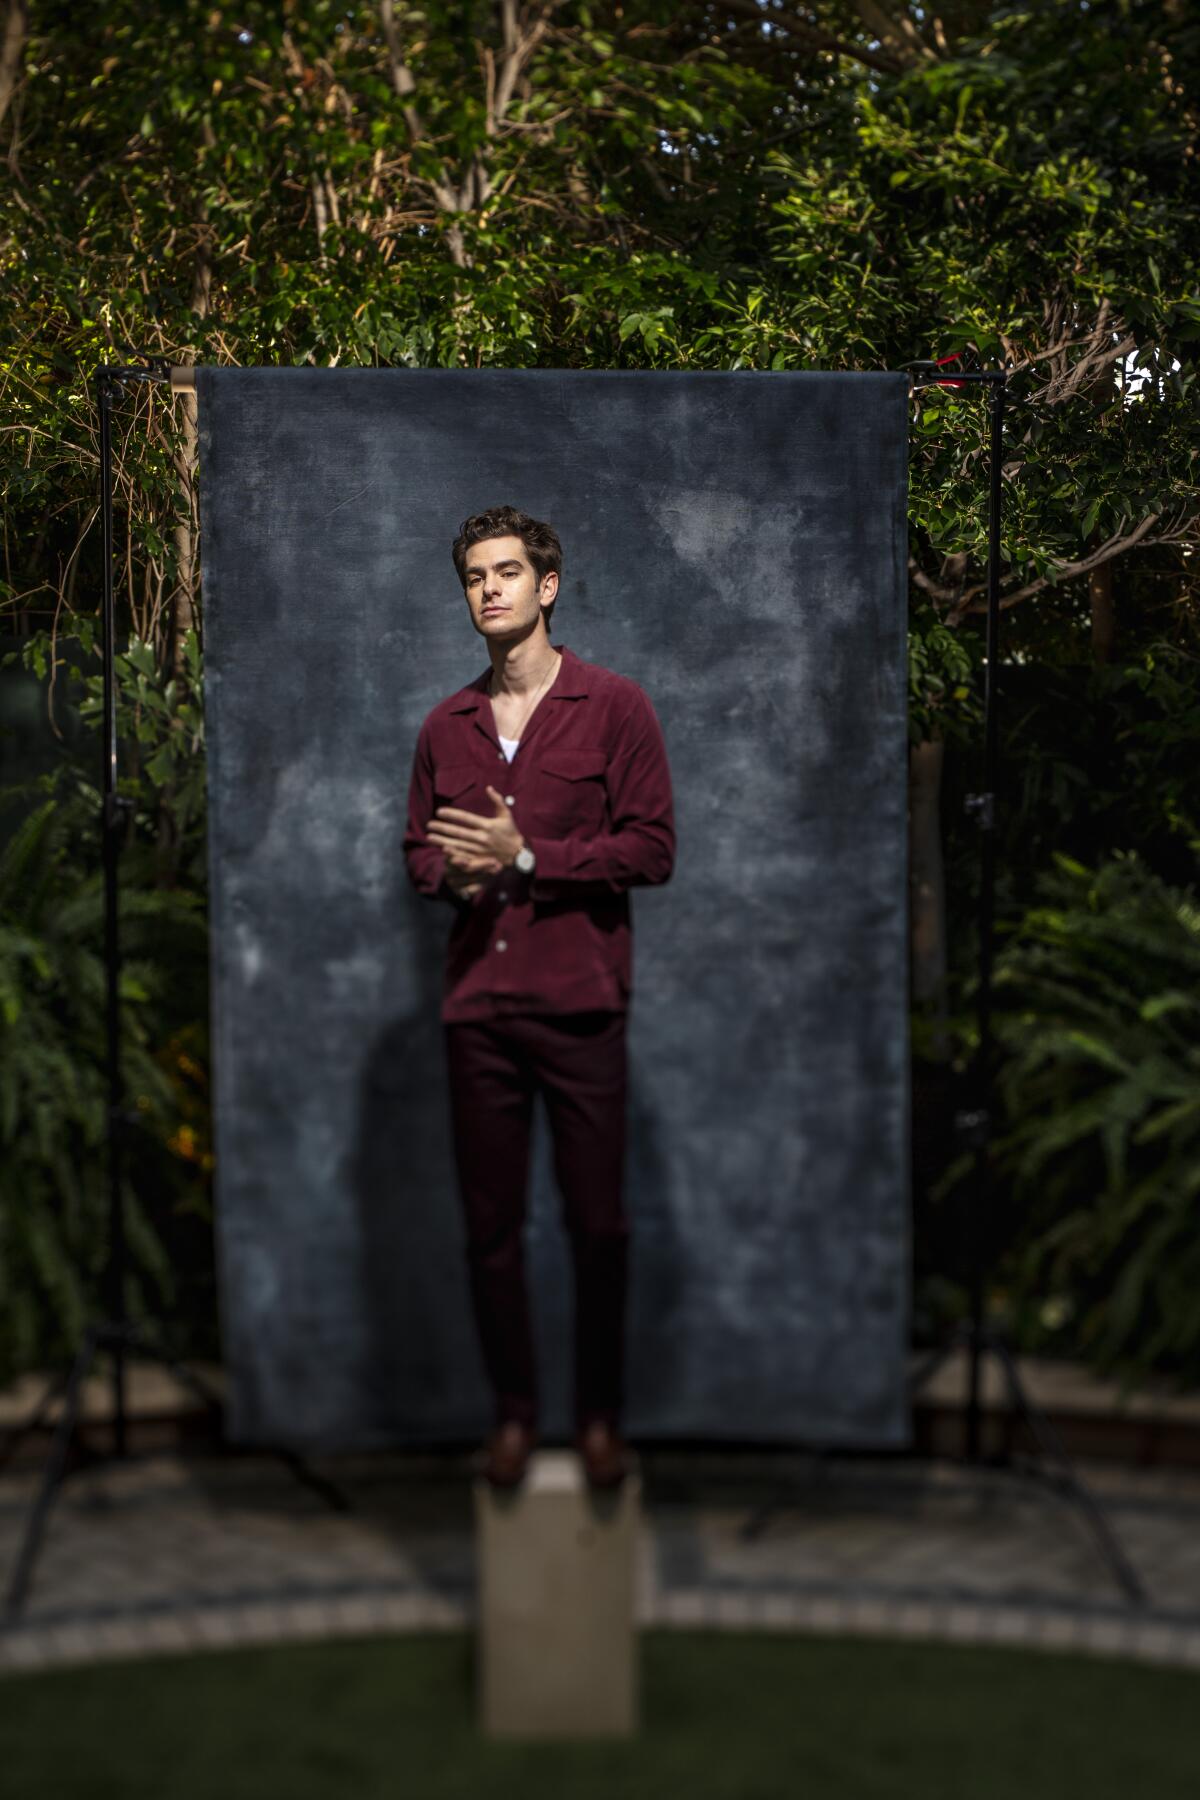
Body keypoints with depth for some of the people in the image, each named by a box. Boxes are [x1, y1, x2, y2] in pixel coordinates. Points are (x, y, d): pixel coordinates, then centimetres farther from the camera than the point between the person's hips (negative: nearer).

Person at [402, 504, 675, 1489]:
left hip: (580, 1002, -3)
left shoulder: (615, 706, -1)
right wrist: (452, 874, -5)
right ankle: (514, 1408, 22)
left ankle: (601, 1414, 17)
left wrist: (526, 857, -15)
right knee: (490, 1222, 8)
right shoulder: (445, 725, 12)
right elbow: (417, 849, 19)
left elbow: (653, 849, -6)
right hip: (477, 1005, 4)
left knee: (598, 1222, 3)